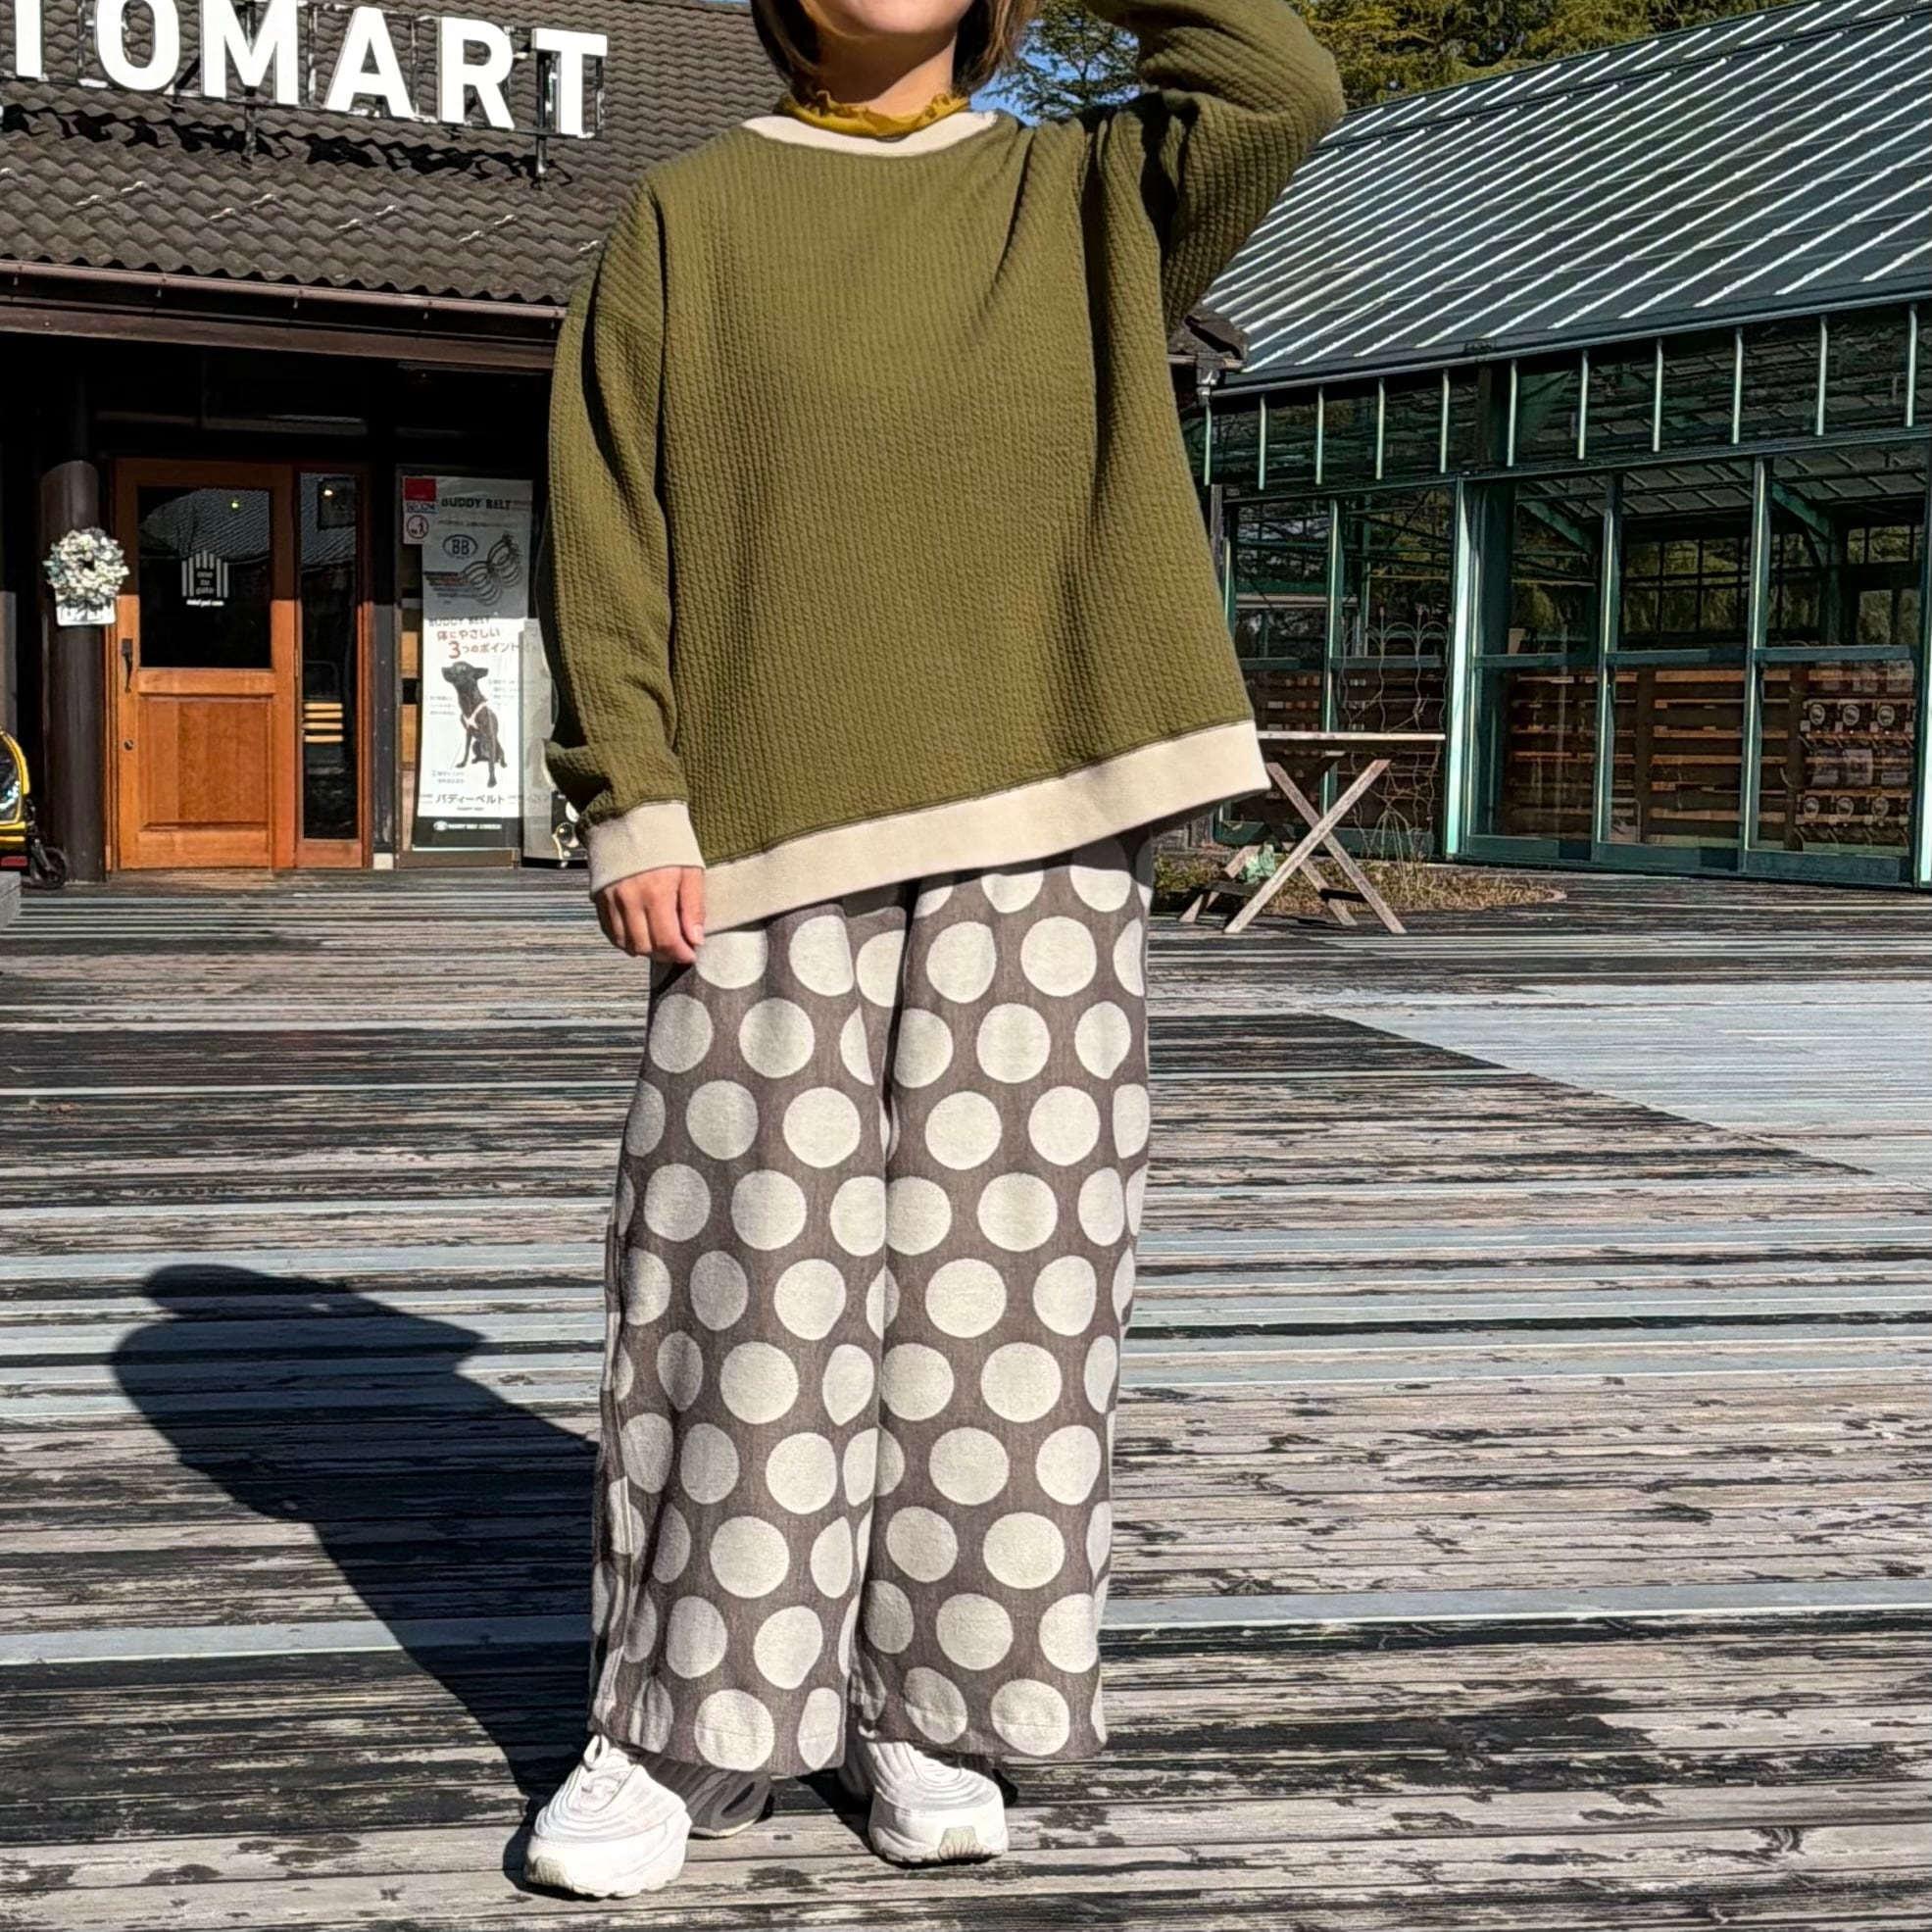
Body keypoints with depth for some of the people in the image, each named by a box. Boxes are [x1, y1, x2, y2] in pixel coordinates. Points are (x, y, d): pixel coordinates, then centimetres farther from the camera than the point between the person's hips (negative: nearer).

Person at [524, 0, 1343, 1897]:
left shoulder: (1084, 196, 13)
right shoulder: (687, 215, 9)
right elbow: (604, 528, 3)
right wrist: (634, 798, -6)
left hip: (1037, 834, 1)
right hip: (774, 830, -1)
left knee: (991, 1263, 2)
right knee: (750, 1278, -2)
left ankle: (923, 1705, 14)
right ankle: (685, 1724, 9)